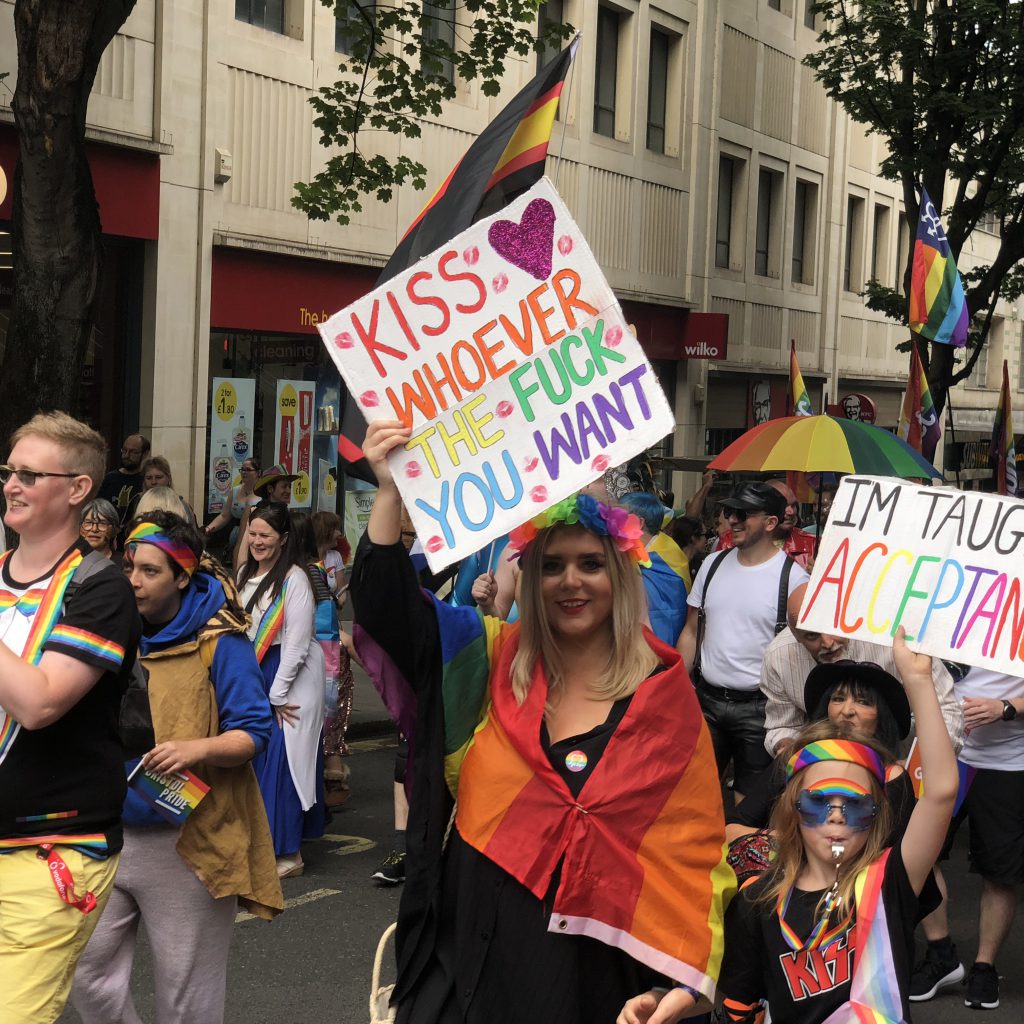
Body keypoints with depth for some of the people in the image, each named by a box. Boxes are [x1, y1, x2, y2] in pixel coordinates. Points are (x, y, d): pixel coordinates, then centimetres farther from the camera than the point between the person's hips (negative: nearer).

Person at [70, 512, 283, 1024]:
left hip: (188, 840, -5)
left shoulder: (219, 644, -8)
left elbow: (253, 732, -11)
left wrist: (198, 748, -28)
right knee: (88, 971, 5)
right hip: (111, 831, 5)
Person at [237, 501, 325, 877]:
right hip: (255, 671, 8)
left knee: (280, 762, -6)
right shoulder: (246, 574, 10)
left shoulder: (294, 579, -16)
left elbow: (296, 641, -17)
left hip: (292, 676, -8)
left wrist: (278, 694, -15)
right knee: (255, 758, 10)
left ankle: (288, 853, 1)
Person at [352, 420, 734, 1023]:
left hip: (593, 968, -1)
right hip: (474, 950, 2)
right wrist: (391, 492, -17)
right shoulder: (490, 661, 3)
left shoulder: (663, 693, -2)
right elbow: (386, 607, -6)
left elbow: (693, 843, -2)